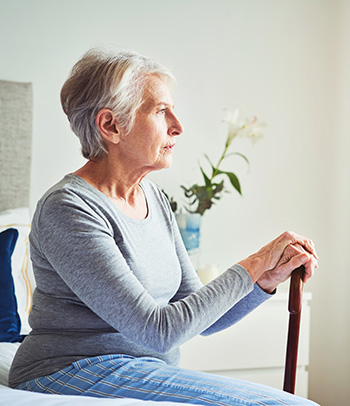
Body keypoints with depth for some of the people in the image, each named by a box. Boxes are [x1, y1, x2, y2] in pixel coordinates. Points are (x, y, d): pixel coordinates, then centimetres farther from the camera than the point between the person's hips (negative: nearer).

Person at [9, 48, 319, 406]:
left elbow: (198, 317, 10)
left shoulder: (153, 197, 10)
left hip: (149, 376, 8)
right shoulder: (69, 208, -17)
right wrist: (251, 267, -14)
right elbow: (158, 330, -20)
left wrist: (266, 281, -6)